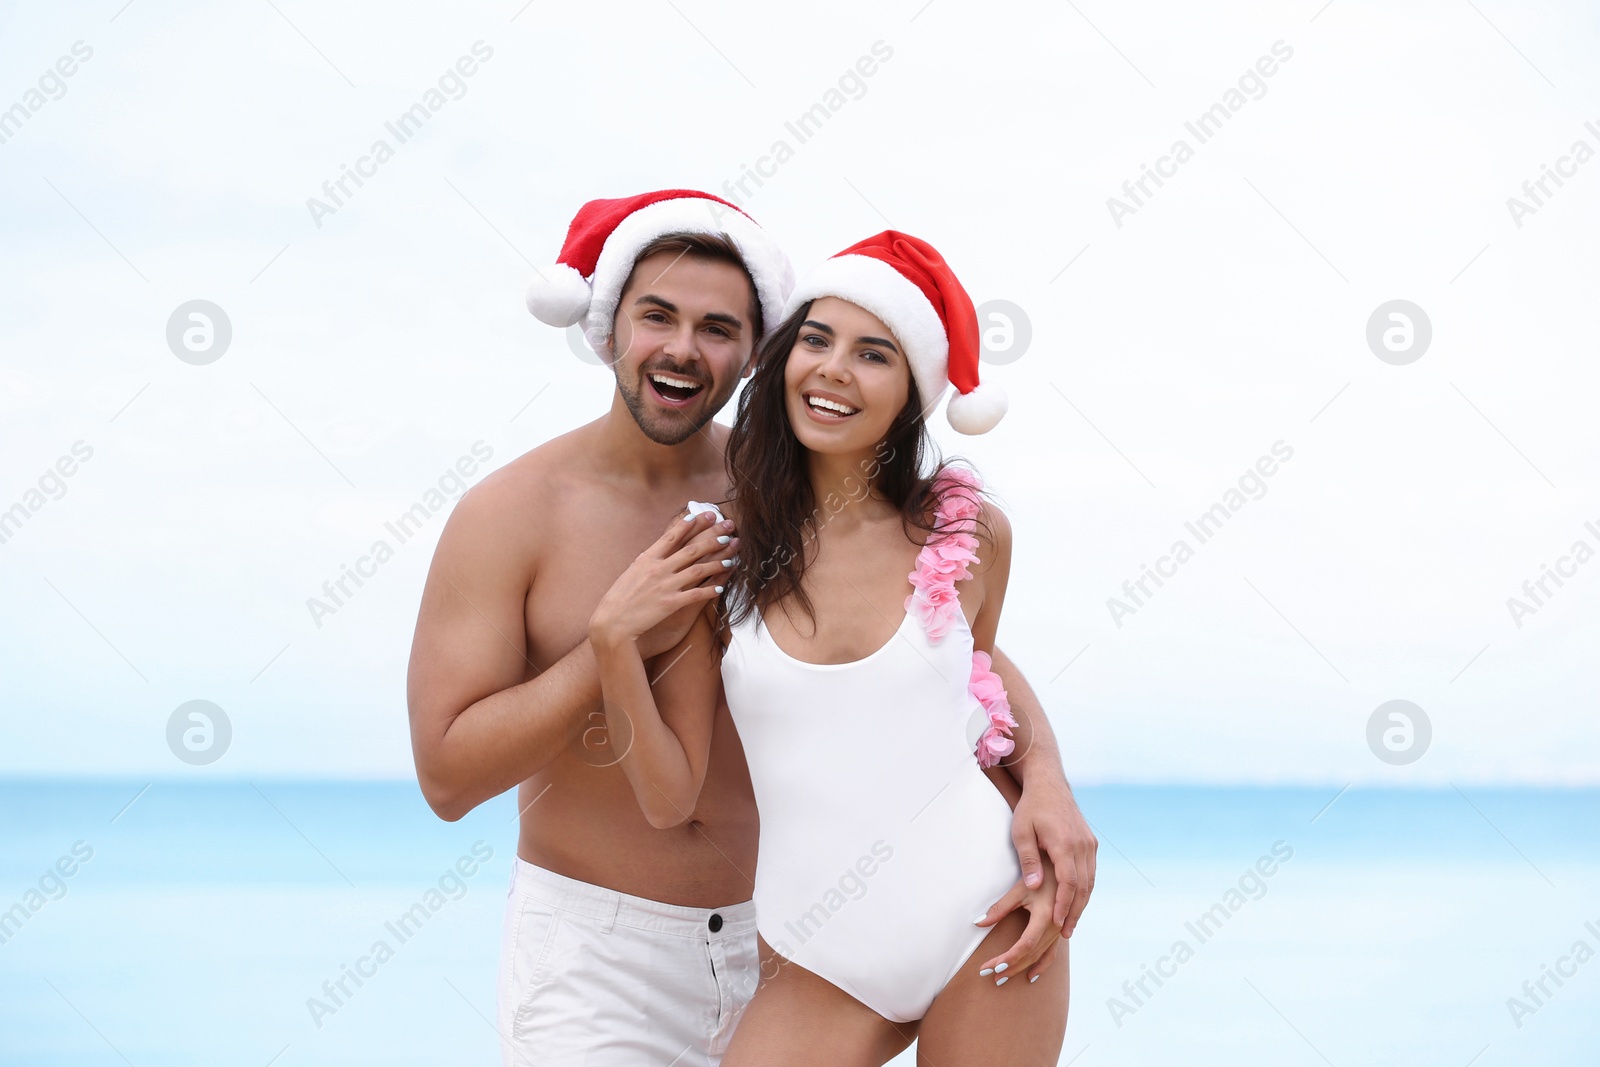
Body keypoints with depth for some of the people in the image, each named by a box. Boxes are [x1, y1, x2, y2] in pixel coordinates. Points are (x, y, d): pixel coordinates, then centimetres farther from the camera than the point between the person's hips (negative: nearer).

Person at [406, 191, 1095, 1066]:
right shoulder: (509, 515, -9)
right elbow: (447, 776, -13)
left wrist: (1044, 777, -18)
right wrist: (619, 639, -20)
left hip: (771, 934, 3)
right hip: (592, 954, -3)